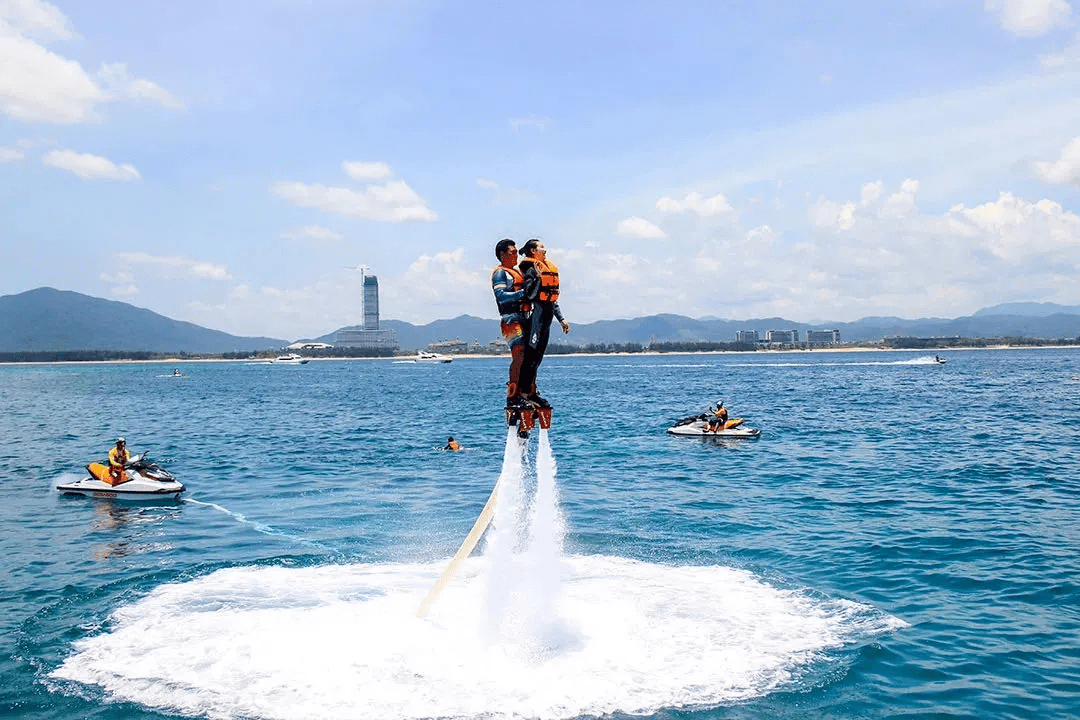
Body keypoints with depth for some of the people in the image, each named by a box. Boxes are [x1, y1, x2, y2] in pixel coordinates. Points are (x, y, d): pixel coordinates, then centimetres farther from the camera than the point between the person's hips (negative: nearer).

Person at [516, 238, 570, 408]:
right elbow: (530, 295, -17)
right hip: (538, 313, -9)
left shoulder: (549, 268, 19)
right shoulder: (531, 269, -8)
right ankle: (528, 392, -6)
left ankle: (530, 391, 14)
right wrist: (538, 277, -26)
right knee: (532, 353, -8)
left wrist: (561, 319, 22)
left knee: (538, 354, 9)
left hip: (548, 314, 9)